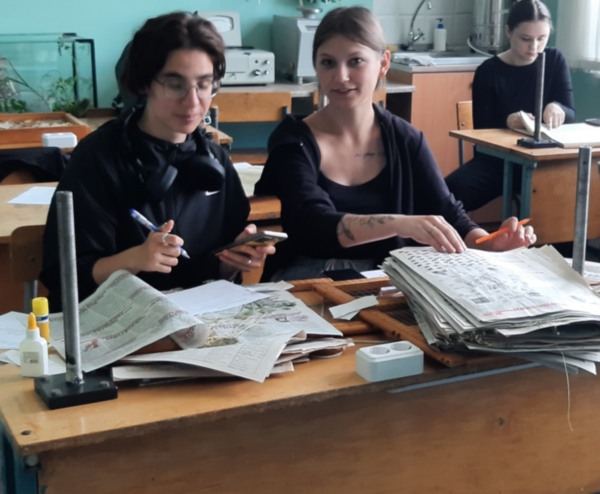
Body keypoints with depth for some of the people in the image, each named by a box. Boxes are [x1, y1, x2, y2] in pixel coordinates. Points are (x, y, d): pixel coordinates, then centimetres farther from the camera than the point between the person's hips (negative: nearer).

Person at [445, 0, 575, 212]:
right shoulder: (488, 71, -4)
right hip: (496, 159, -2)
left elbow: (571, 114, 0)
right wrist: (506, 122, -29)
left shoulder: (554, 61, 3)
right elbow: (482, 130, -6)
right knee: (449, 193, -31)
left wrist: (557, 108, -25)